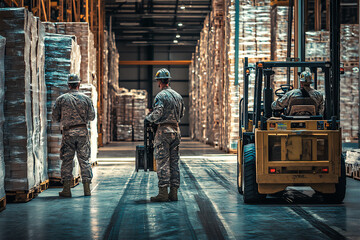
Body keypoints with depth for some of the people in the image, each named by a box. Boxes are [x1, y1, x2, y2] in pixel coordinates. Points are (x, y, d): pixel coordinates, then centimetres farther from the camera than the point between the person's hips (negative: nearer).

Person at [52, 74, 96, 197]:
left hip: (68, 132, -1)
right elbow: (91, 116, 2)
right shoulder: (86, 98, 2)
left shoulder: (61, 99, 0)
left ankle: (66, 189, 2)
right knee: (84, 160, 6)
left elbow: (55, 117, 2)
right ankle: (87, 188, 5)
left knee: (67, 160, 4)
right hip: (82, 131, 1)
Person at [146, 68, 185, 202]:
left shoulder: (161, 96, -11)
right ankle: (174, 192, 9)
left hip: (164, 131, -7)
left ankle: (163, 192, -7)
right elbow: (181, 114, 18)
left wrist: (148, 119, 0)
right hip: (176, 130, 7)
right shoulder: (178, 96, 12)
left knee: (162, 162, -5)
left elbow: (157, 114, -19)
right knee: (174, 162, 9)